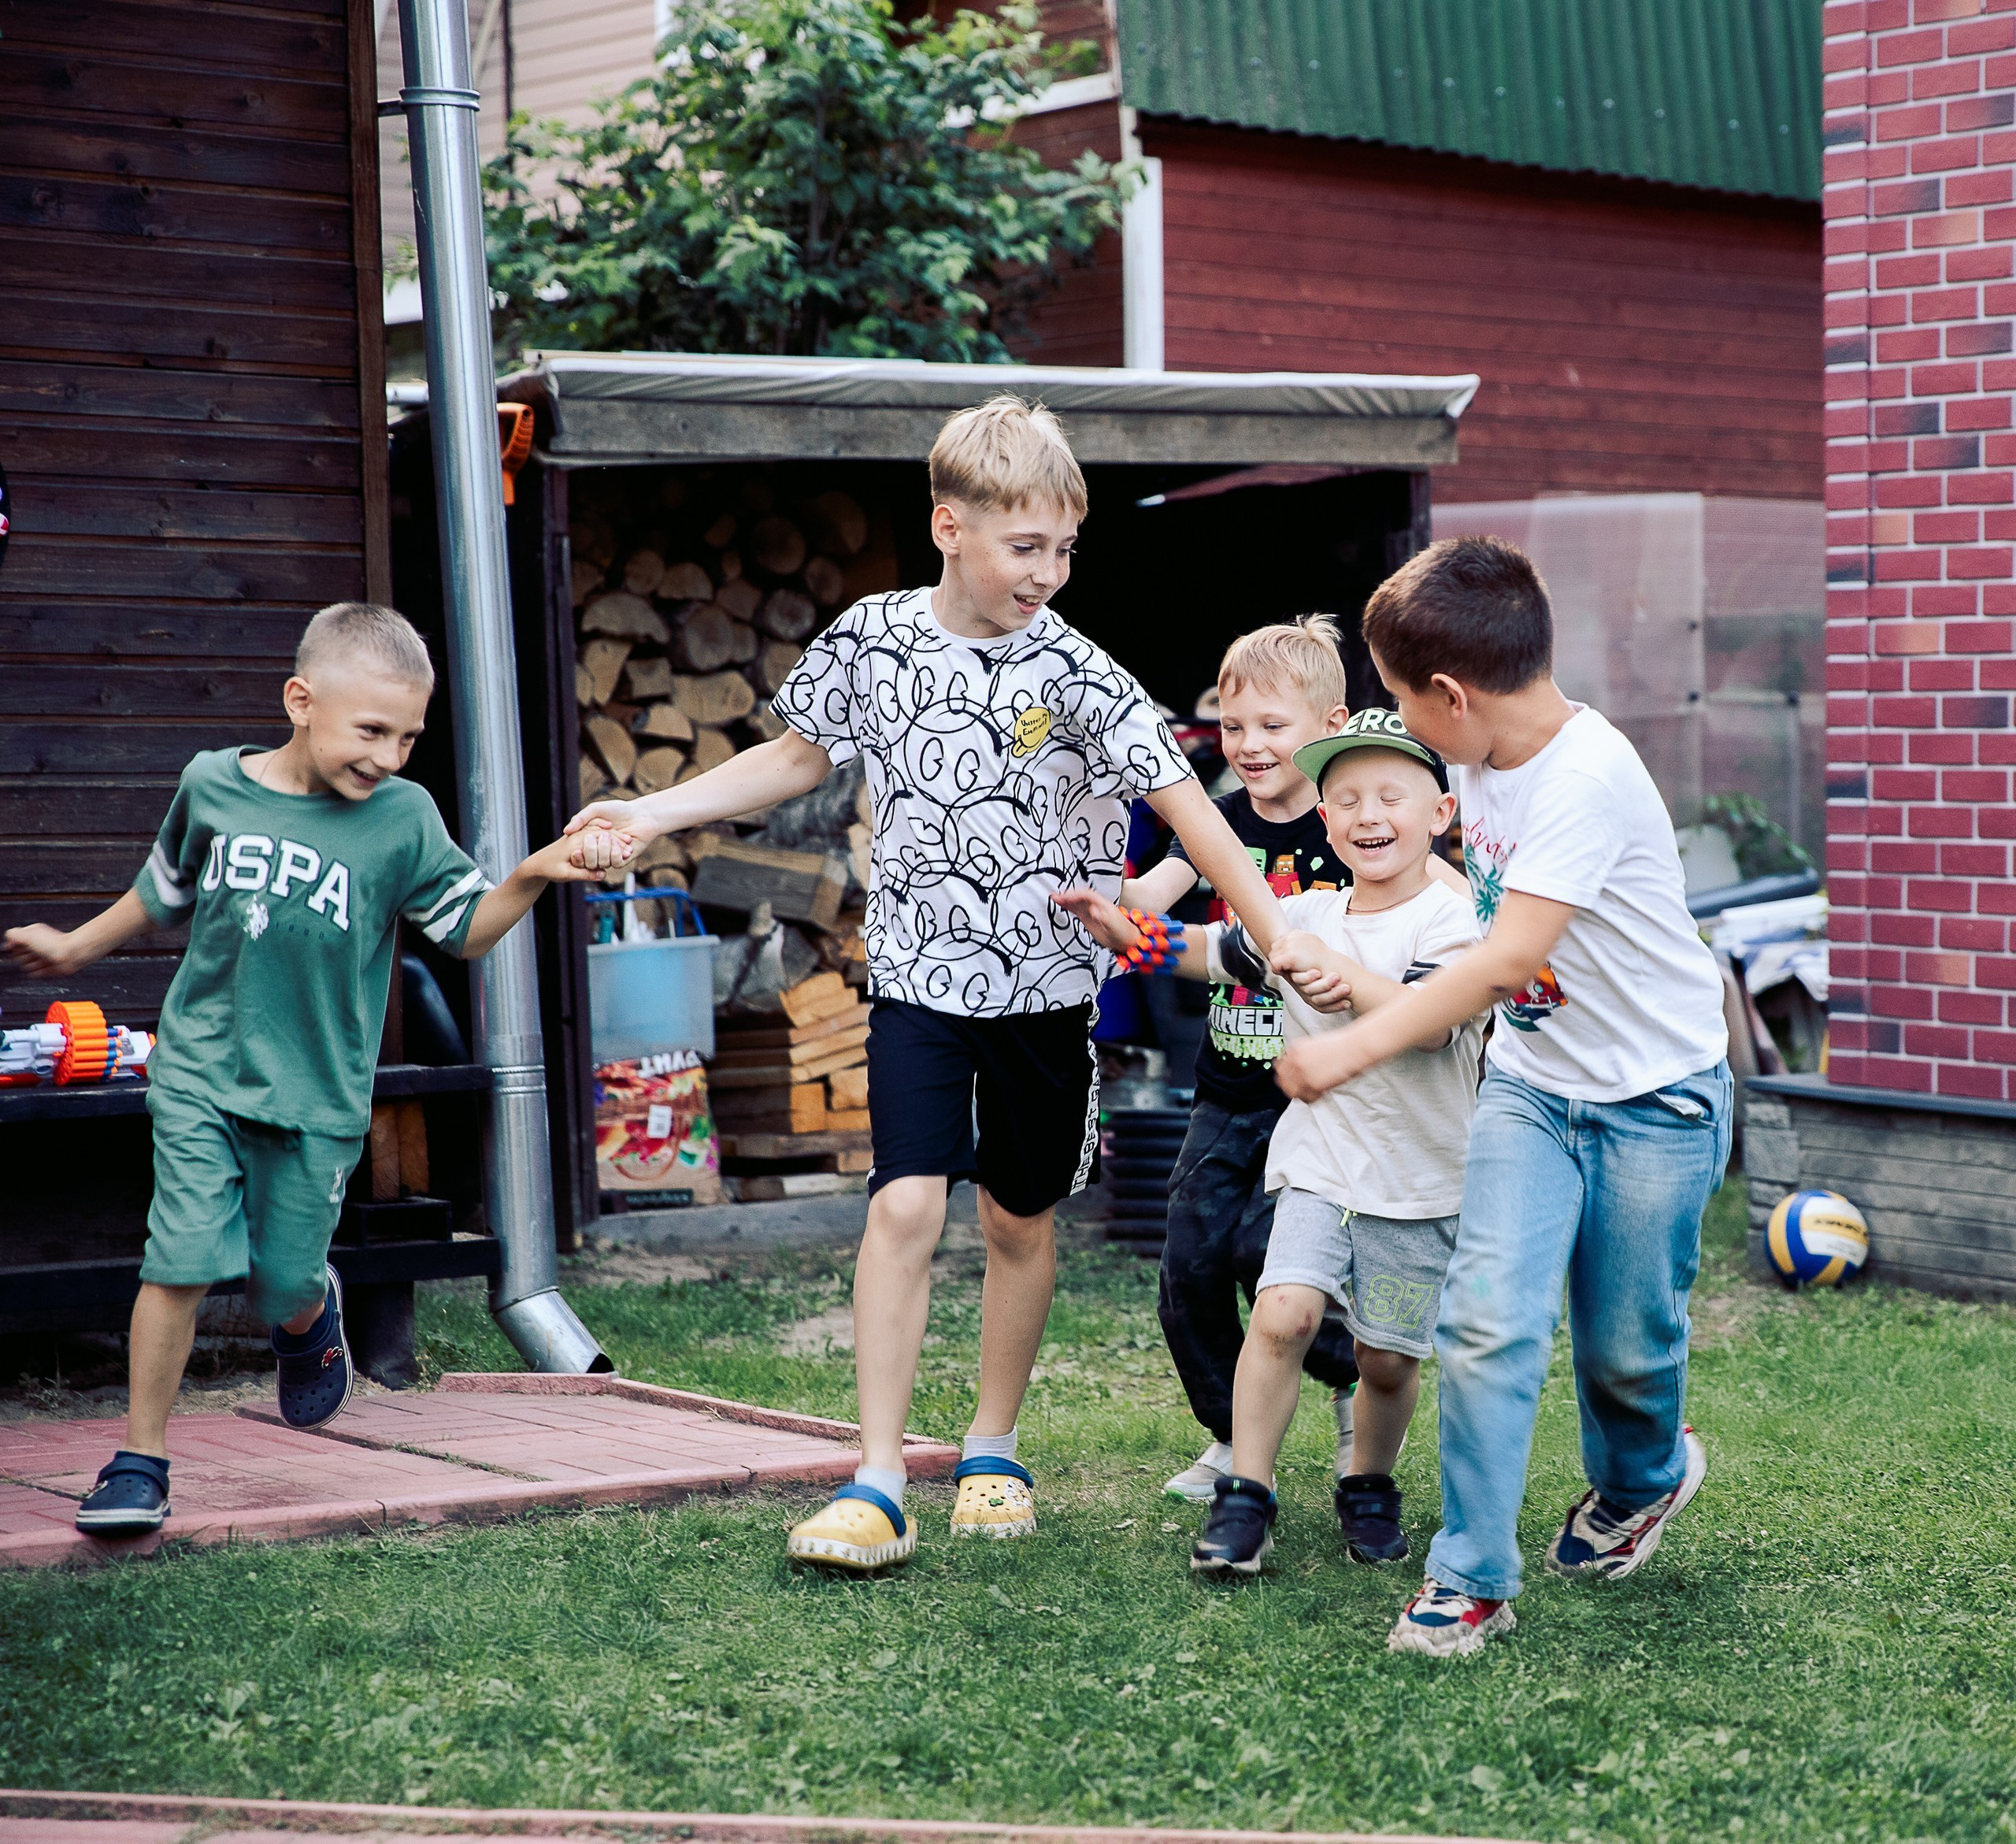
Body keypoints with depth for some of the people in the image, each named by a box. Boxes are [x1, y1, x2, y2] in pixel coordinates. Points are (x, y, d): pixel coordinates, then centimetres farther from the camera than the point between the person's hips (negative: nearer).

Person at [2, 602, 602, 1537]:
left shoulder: (403, 818, -6)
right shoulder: (210, 786, -2)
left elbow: (466, 930, 1)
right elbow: (164, 894, 17)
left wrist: (533, 876, -16)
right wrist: (77, 946, 29)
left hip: (317, 1095, 0)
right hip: (201, 1074, 0)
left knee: (282, 1285, 6)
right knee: (183, 1260, -11)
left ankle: (312, 1314, 45)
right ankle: (141, 1460, 2)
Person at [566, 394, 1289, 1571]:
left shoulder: (1075, 675, -12)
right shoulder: (872, 639, -5)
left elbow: (1187, 806, -14)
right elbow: (800, 757, 11)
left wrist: (1283, 939, -22)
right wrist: (651, 815, 5)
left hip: (1046, 985, 0)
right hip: (921, 977, 0)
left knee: (1020, 1220, 12)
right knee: (905, 1206, -13)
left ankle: (993, 1451, 31)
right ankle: (878, 1487, -8)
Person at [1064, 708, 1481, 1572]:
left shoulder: (1450, 924, -10)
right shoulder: (1302, 918, 7)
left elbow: (1428, 1021, -28)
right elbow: (1208, 952, 23)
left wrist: (1333, 964, -30)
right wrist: (1122, 931, 13)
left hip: (1419, 1182, -3)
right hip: (1316, 1164, 3)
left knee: (1387, 1356, 5)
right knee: (1284, 1312, -17)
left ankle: (1370, 1486, 32)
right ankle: (1244, 1496, -9)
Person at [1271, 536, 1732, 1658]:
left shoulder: (1588, 777, -28)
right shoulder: (1485, 764, -2)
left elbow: (1514, 954, -34)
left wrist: (1356, 1048, -34)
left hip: (1655, 1097, -6)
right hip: (1532, 1081, 6)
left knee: (1626, 1341, 9)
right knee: (1489, 1318, -10)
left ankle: (1643, 1479, 42)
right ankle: (1472, 1577, -2)